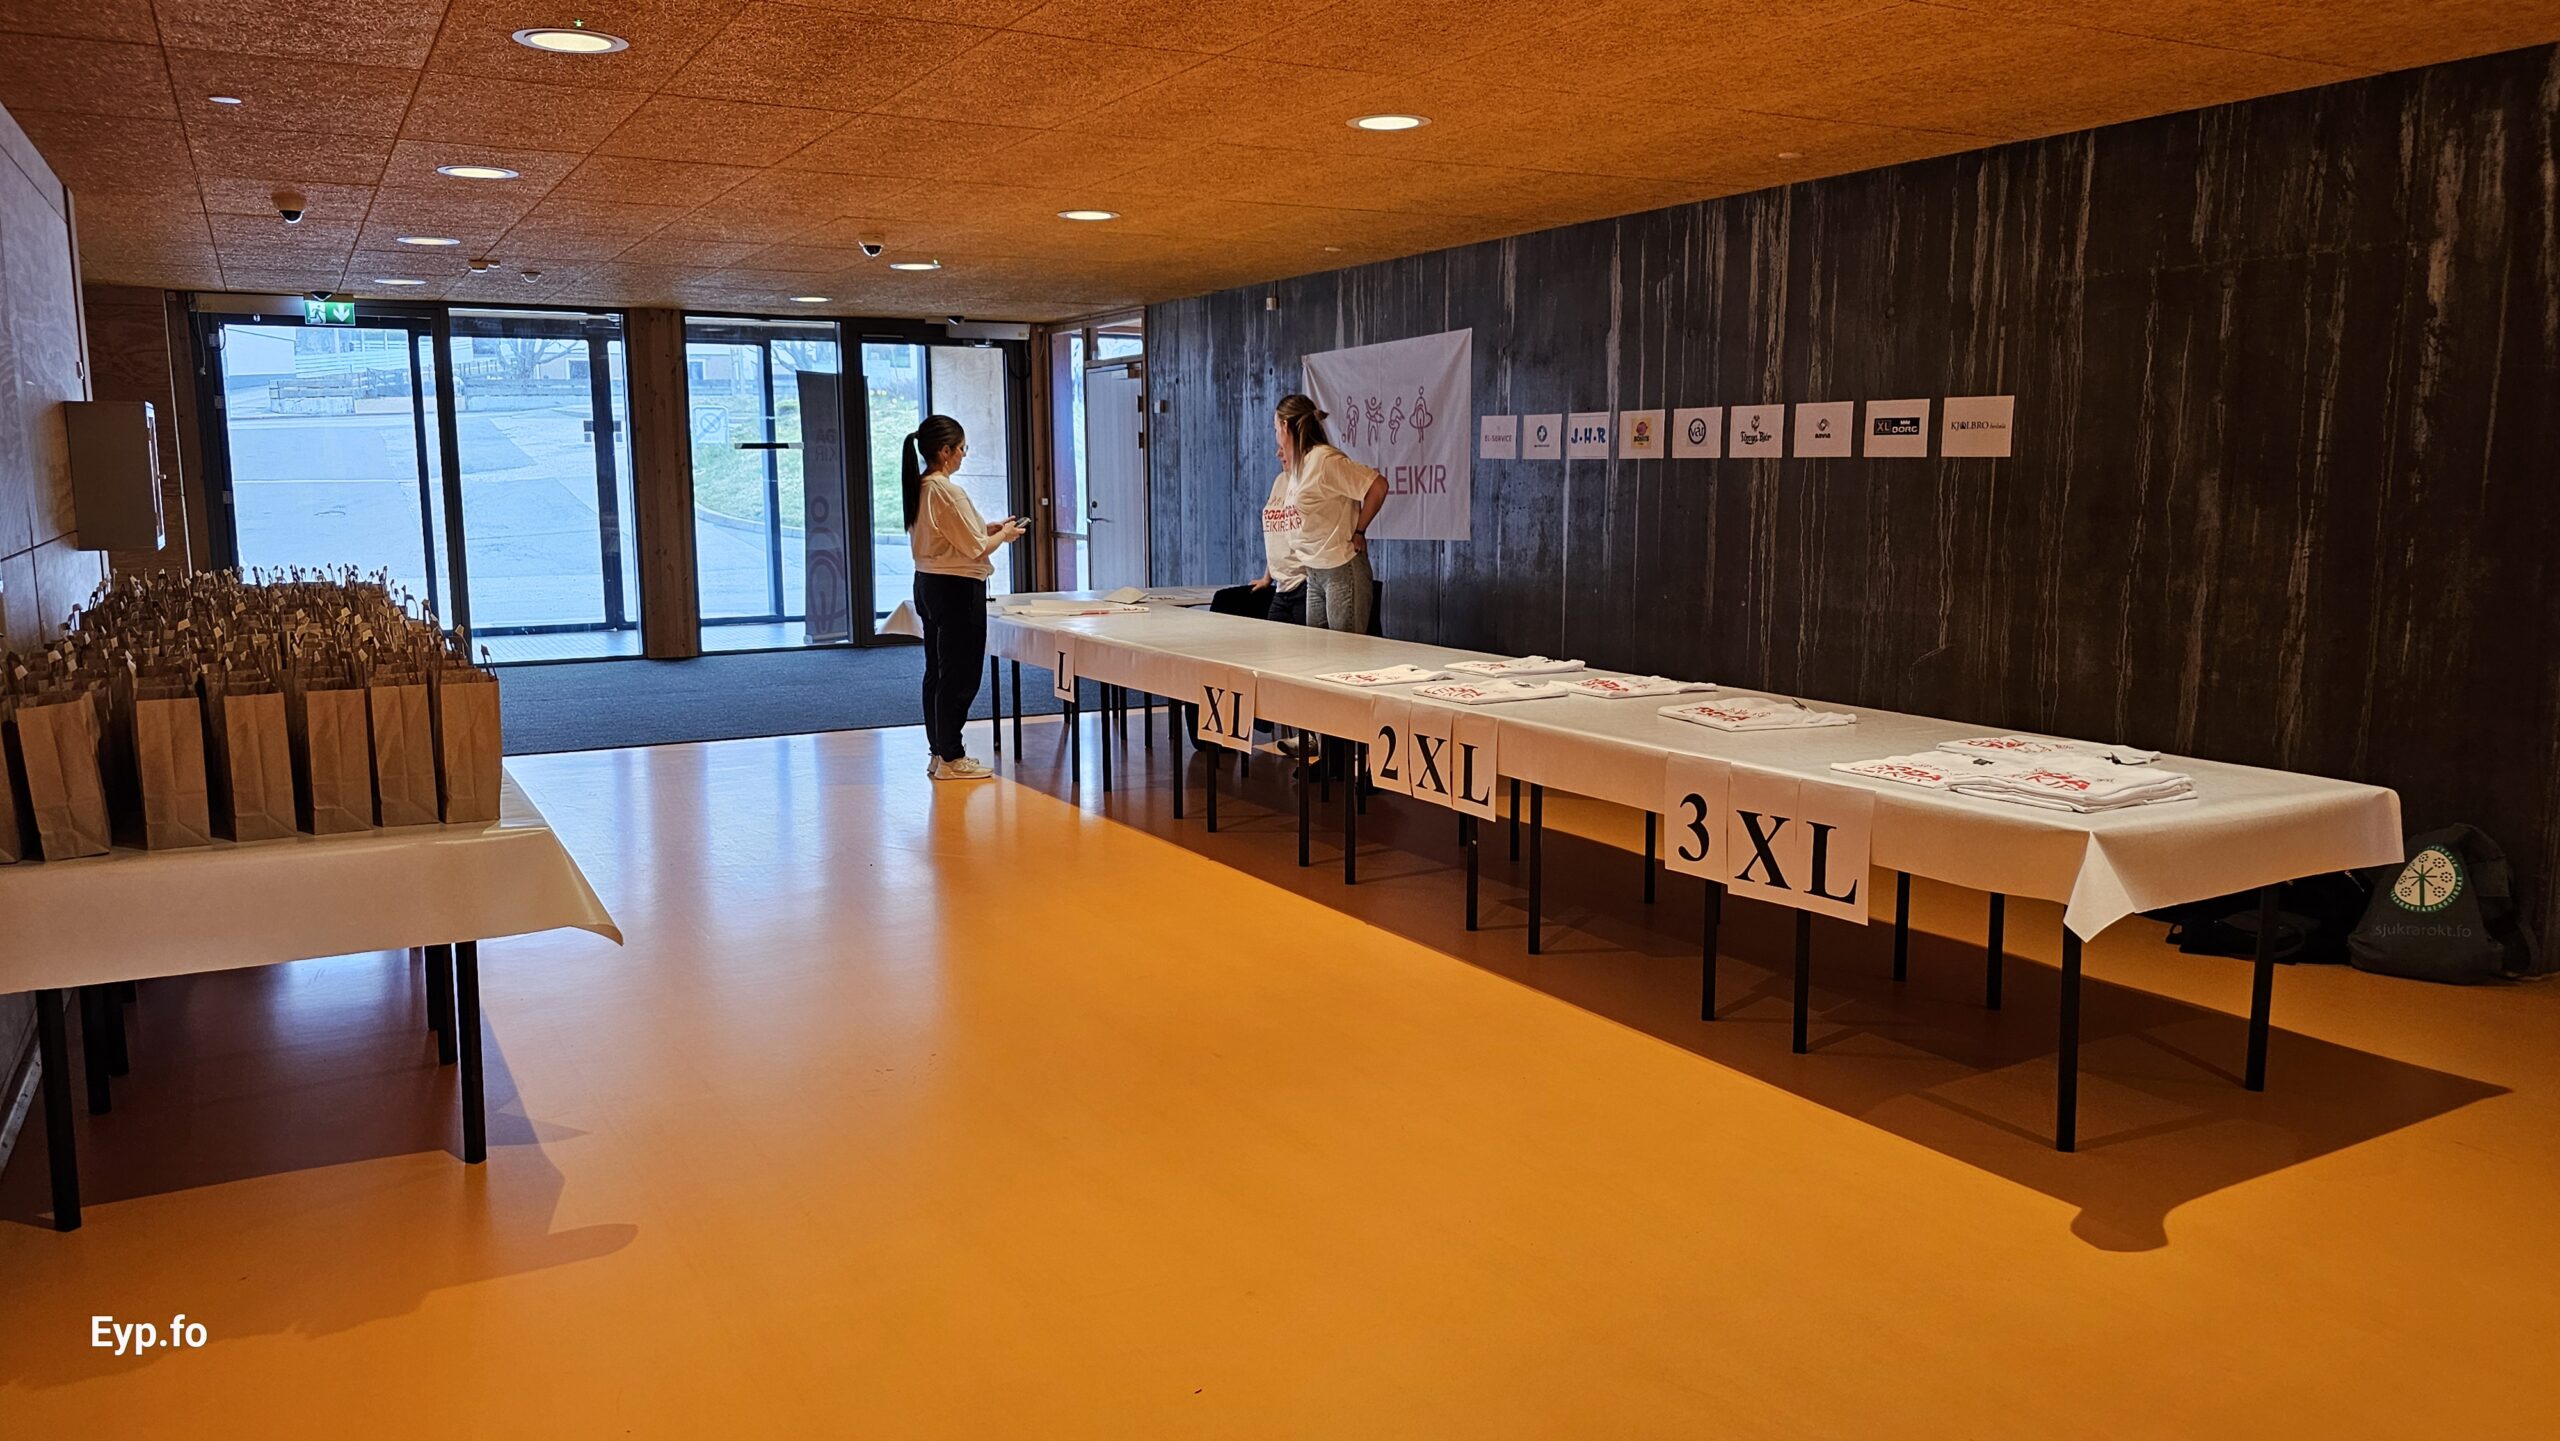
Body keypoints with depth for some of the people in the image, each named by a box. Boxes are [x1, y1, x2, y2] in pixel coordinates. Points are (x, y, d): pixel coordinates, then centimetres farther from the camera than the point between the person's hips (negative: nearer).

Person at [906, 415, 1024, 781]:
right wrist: (1004, 535, 0)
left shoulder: (918, 488, 7)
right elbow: (975, 549, -18)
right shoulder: (948, 492, -20)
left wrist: (987, 529, 13)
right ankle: (951, 759, 4)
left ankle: (940, 752, 23)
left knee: (937, 671, 15)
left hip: (928, 585, 10)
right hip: (957, 588, -10)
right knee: (960, 675, -1)